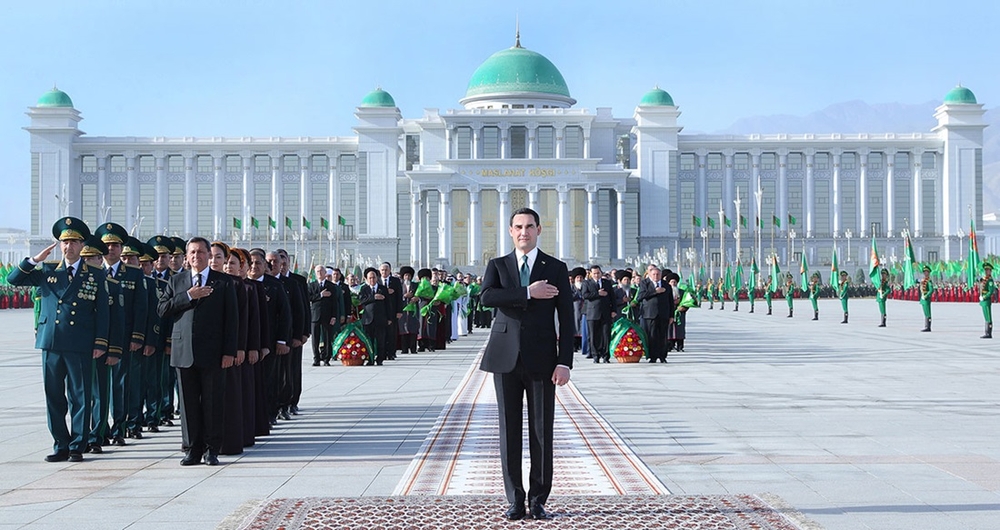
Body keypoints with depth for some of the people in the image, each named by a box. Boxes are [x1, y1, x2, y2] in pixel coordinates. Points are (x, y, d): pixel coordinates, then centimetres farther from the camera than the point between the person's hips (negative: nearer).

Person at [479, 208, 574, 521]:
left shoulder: (556, 269, 6)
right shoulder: (497, 266, 9)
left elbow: (566, 319, 2)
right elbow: (486, 296, -12)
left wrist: (565, 362, -7)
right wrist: (528, 293, -17)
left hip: (541, 362, -1)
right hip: (506, 359, 1)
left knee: (542, 433, 2)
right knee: (509, 431, 4)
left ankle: (538, 500, 12)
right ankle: (515, 501, 11)